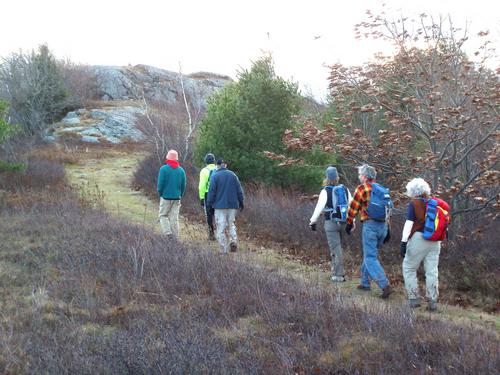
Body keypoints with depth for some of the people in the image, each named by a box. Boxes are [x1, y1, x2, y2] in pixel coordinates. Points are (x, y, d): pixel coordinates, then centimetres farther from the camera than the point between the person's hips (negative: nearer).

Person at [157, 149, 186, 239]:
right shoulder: (181, 170, 4)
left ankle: (168, 233, -8)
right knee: (174, 218, 7)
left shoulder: (163, 169, -9)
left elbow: (160, 184, -9)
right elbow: (183, 185, 7)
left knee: (163, 215, 10)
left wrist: (160, 194, 7)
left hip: (166, 197, -4)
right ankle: (175, 238, 7)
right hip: (177, 197, 4)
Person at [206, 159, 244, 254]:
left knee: (221, 228, 1)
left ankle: (223, 250, -1)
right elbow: (239, 190, 8)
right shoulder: (233, 175, 5)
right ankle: (233, 240, -2)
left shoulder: (215, 176, -6)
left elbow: (211, 191, -7)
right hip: (232, 205, 4)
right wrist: (241, 202, 17)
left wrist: (209, 203, 2)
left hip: (220, 205, -4)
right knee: (231, 224, 19)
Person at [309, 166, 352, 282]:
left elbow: (319, 207, -12)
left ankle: (339, 275, 0)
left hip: (331, 223, -5)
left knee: (336, 249, -2)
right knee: (336, 247, 18)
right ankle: (336, 271, 22)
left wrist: (313, 221, -3)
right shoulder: (345, 189, 5)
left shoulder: (326, 191, -11)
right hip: (342, 223, 5)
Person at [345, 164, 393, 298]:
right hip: (383, 225, 7)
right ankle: (365, 282, 28)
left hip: (370, 225, -7)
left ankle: (385, 286, -17)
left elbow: (353, 207, -3)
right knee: (369, 254, 21)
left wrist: (349, 223, 11)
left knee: (371, 258, -5)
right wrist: (387, 230, 22)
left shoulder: (362, 188, -5)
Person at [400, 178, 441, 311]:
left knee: (409, 269, 9)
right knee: (431, 271, 7)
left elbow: (409, 224, -13)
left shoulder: (413, 204, -8)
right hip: (434, 241, 5)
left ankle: (414, 299, 7)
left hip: (418, 239, -5)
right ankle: (433, 301, 6)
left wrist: (404, 242, -12)